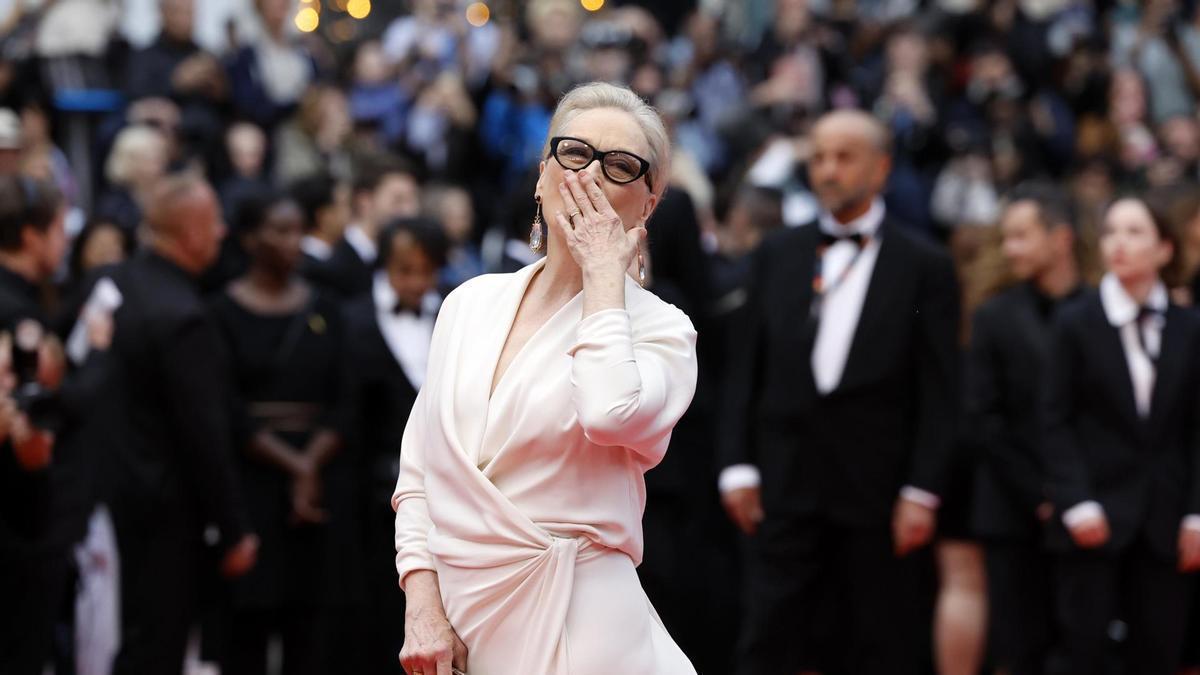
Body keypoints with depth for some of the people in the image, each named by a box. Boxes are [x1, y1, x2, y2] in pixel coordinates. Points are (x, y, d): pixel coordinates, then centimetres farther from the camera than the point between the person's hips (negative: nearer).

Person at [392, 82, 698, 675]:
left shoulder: (659, 329, -3)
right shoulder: (471, 302, 9)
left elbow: (609, 414, -26)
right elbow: (417, 473, 9)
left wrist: (603, 272, -13)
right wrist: (423, 605, -4)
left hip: (572, 626, -4)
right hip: (453, 616, 4)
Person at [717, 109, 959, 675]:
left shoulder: (924, 268, 2)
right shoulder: (776, 256, 10)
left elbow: (938, 393, -2)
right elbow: (744, 369, 10)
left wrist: (921, 493, -8)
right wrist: (738, 466, 1)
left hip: (878, 494, -2)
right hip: (786, 488, 2)